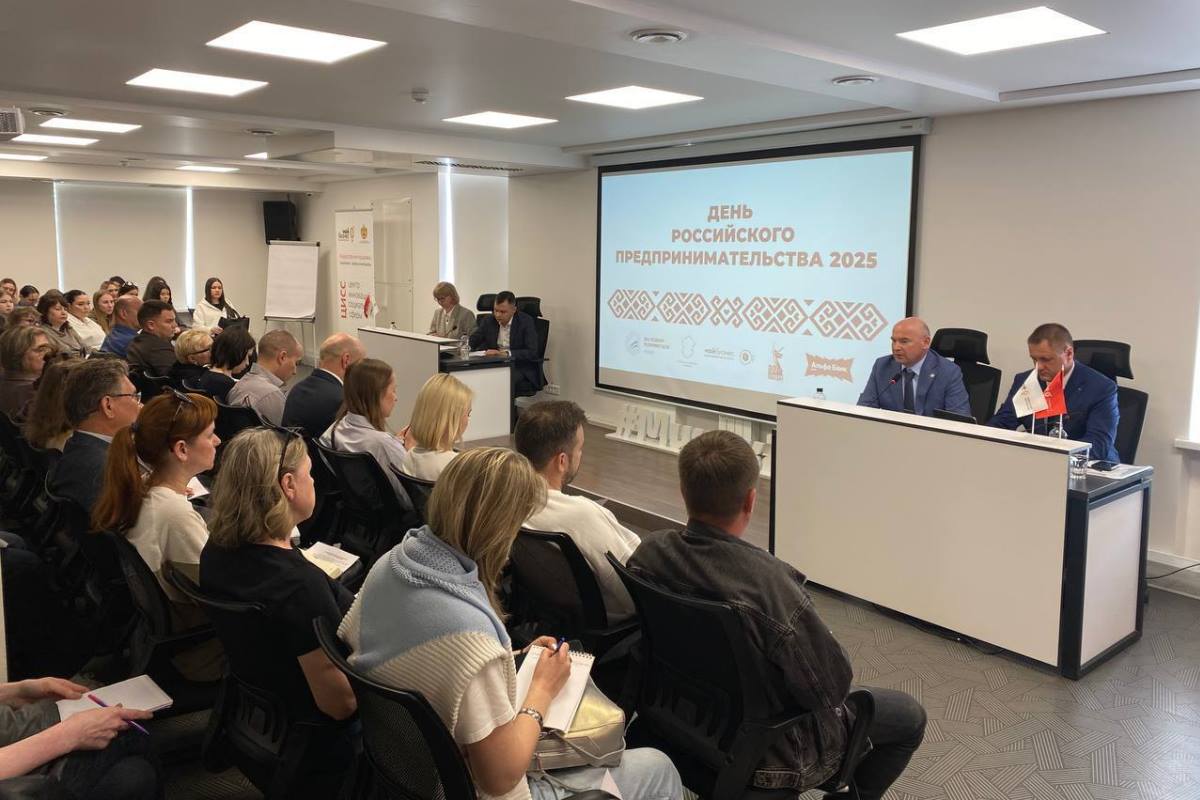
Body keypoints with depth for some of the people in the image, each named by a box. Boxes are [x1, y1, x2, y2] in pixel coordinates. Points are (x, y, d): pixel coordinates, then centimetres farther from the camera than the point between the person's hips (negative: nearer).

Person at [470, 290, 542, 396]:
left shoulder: (526, 321, -7)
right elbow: (471, 342, 10)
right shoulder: (488, 321, 7)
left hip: (520, 368, -4)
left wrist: (506, 353, -28)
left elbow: (532, 352, -15)